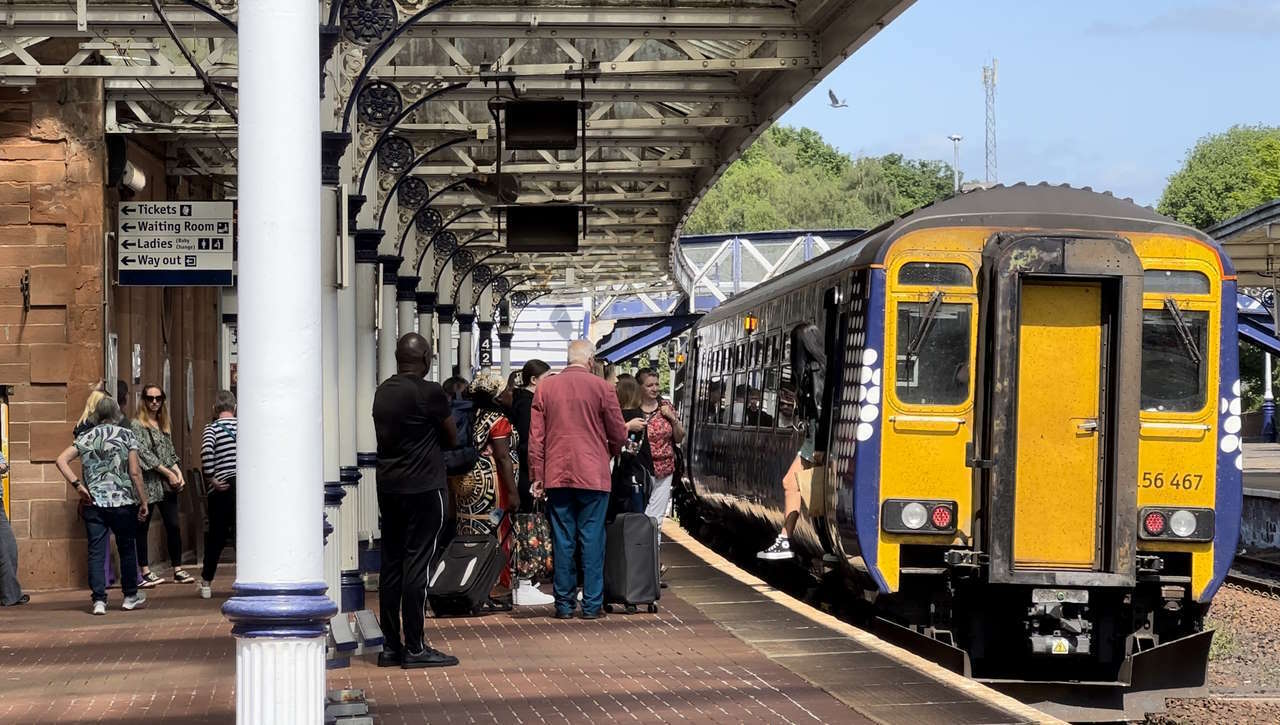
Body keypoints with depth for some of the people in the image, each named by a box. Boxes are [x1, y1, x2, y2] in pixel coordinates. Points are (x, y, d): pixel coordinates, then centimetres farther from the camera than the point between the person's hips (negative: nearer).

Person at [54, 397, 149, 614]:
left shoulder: (86, 438, 7)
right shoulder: (126, 435, -1)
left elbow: (61, 460, -3)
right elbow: (135, 472, -6)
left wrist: (77, 485, -4)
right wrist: (143, 501, -1)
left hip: (94, 502, 2)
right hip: (123, 502, -2)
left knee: (96, 552, 2)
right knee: (127, 548, 13)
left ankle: (99, 600, -5)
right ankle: (130, 596, 22)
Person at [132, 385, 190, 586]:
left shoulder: (164, 425, 18)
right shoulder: (137, 425, -4)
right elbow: (144, 454, -12)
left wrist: (178, 473, 0)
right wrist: (168, 473, -13)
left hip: (167, 485, 6)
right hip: (147, 484, -6)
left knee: (173, 526, 3)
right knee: (142, 528, 0)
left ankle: (178, 570, 8)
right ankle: (145, 572, 3)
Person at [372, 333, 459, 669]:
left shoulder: (383, 391, 10)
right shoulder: (430, 393, -11)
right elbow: (452, 439, -1)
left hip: (388, 487, 7)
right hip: (423, 488, -7)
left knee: (391, 564, 9)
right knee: (417, 565, -5)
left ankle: (391, 646, 11)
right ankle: (415, 647, -4)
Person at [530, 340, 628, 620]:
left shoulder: (545, 388, 5)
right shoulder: (600, 387, -3)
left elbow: (535, 437, 5)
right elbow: (618, 434, 2)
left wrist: (538, 475, 10)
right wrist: (612, 451, 23)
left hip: (557, 476, 3)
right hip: (593, 475, -3)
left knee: (562, 540, 6)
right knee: (592, 539, 2)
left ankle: (564, 603, 8)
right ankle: (592, 604, 2)